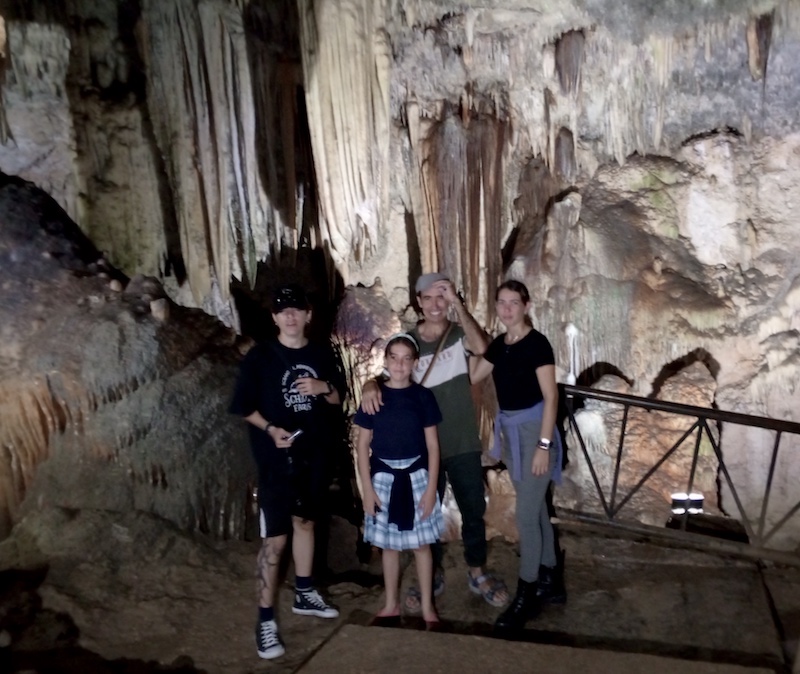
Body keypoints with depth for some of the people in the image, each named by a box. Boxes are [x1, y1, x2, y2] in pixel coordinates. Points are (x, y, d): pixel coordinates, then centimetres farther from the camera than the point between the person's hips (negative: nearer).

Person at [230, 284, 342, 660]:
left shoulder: (321, 356, 4)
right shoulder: (259, 357, -8)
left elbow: (338, 399, 12)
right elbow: (243, 406, -5)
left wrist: (324, 387, -9)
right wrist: (269, 429, -21)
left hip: (313, 455, 5)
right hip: (276, 458, -5)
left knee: (305, 523, 19)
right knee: (274, 540, -4)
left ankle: (304, 595, 36)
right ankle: (266, 621, 8)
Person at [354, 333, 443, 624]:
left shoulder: (422, 396, -4)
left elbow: (432, 445, -2)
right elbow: (362, 445, 0)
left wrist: (431, 487, -7)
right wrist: (367, 487, -5)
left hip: (416, 477, -1)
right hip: (384, 478, 1)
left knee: (421, 543, 9)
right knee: (389, 544, 13)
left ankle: (427, 606, 23)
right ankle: (391, 604, 30)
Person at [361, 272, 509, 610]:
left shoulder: (460, 334, -4)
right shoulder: (407, 341, 0)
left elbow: (481, 348, -25)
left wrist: (458, 303, -29)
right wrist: (371, 385, -26)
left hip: (463, 443, 0)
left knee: (473, 509, 11)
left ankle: (477, 572, 31)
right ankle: (433, 575, 31)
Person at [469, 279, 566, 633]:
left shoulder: (537, 343, -14)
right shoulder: (499, 344, 7)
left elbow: (550, 396, -16)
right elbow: (471, 377, 9)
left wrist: (544, 444, -20)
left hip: (533, 430, -7)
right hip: (510, 432, 8)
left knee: (526, 514, -3)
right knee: (536, 508, 16)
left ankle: (526, 596, 10)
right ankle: (551, 581, 30)